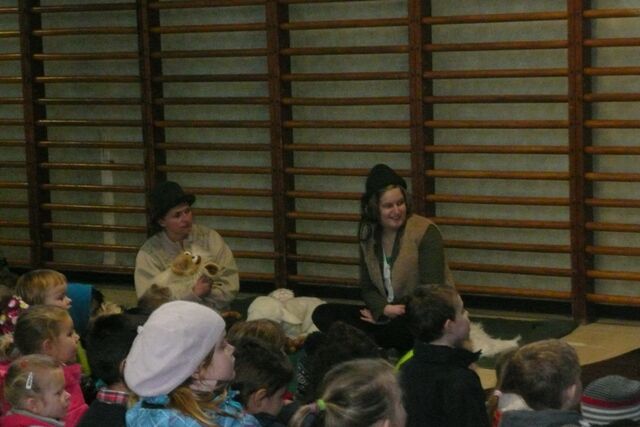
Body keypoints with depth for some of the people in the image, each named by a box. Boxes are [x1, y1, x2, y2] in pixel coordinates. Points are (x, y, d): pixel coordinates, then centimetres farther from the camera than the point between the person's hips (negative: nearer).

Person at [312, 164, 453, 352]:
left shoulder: (426, 232, -11)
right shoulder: (369, 235, 5)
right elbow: (367, 288, 8)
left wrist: (396, 312, -12)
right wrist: (385, 308, -13)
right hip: (385, 314, 6)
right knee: (323, 314, -11)